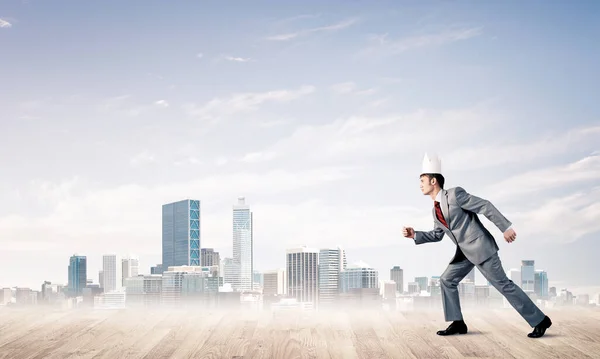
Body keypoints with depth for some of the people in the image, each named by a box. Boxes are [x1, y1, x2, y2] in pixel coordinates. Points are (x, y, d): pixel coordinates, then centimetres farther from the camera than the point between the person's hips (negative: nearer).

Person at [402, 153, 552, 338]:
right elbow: (437, 234, 22)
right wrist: (415, 234, 10)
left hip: (481, 247, -9)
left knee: (503, 284, -7)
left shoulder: (455, 194, -15)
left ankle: (539, 320, 0)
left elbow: (485, 206, -15)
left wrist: (506, 227, -17)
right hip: (465, 252, 9)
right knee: (447, 280, 6)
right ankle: (457, 322, 11)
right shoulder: (435, 210, 11)